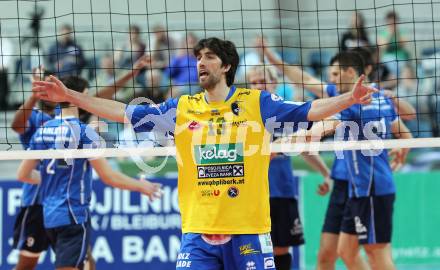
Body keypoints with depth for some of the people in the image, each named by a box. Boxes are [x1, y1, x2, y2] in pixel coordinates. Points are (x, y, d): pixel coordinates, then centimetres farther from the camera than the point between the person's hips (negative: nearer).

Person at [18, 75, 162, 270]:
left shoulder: (42, 131, 6)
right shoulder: (82, 132, -12)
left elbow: (23, 174, 12)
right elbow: (108, 177, -14)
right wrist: (141, 186, 1)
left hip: (49, 215, 7)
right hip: (74, 216, -7)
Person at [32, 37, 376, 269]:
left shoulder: (256, 103, 2)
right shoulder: (182, 109, 9)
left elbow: (307, 111, -3)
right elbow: (127, 113, 9)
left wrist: (349, 99, -19)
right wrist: (71, 96, 4)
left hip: (248, 231, -2)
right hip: (197, 232, 2)